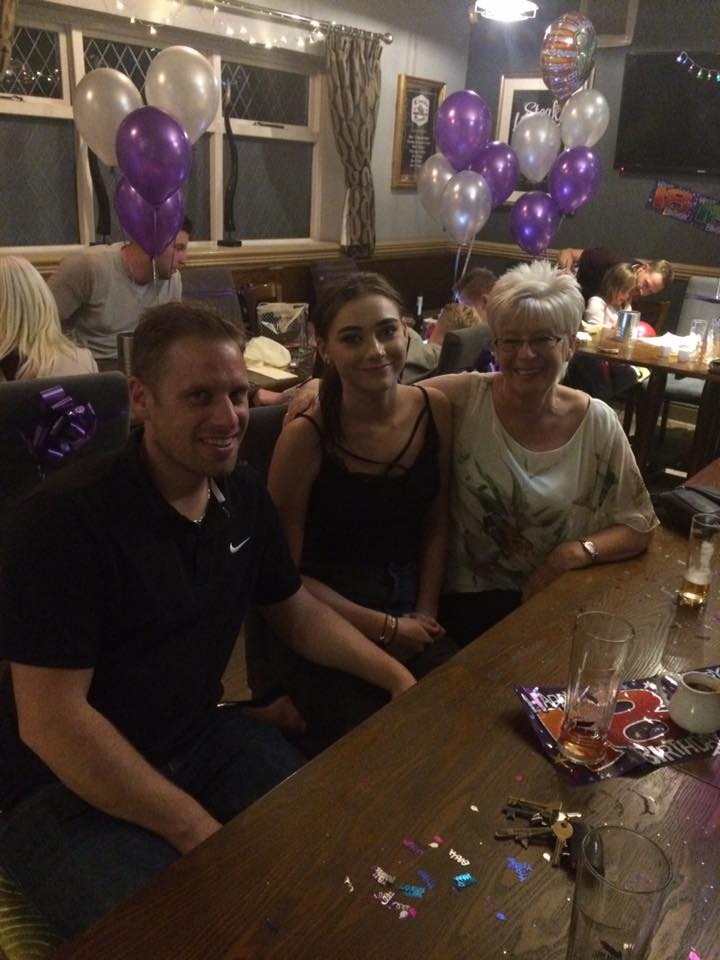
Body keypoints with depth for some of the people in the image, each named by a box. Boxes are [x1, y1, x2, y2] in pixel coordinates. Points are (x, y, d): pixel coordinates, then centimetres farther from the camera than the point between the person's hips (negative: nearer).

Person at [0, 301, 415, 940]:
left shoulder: (243, 495, -1)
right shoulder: (67, 522, -23)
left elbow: (296, 612, 11)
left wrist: (396, 676, -3)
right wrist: (196, 830, -22)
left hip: (200, 737, 6)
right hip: (65, 787, -6)